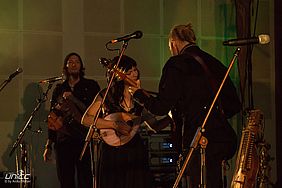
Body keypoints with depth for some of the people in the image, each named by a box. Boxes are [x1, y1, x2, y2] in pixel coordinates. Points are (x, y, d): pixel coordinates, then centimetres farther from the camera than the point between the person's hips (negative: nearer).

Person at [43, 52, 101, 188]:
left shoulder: (91, 85, 8)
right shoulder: (59, 89, 16)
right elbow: (52, 118, 16)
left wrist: (73, 99, -9)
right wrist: (48, 146, 12)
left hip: (84, 140, -3)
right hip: (63, 141, 3)